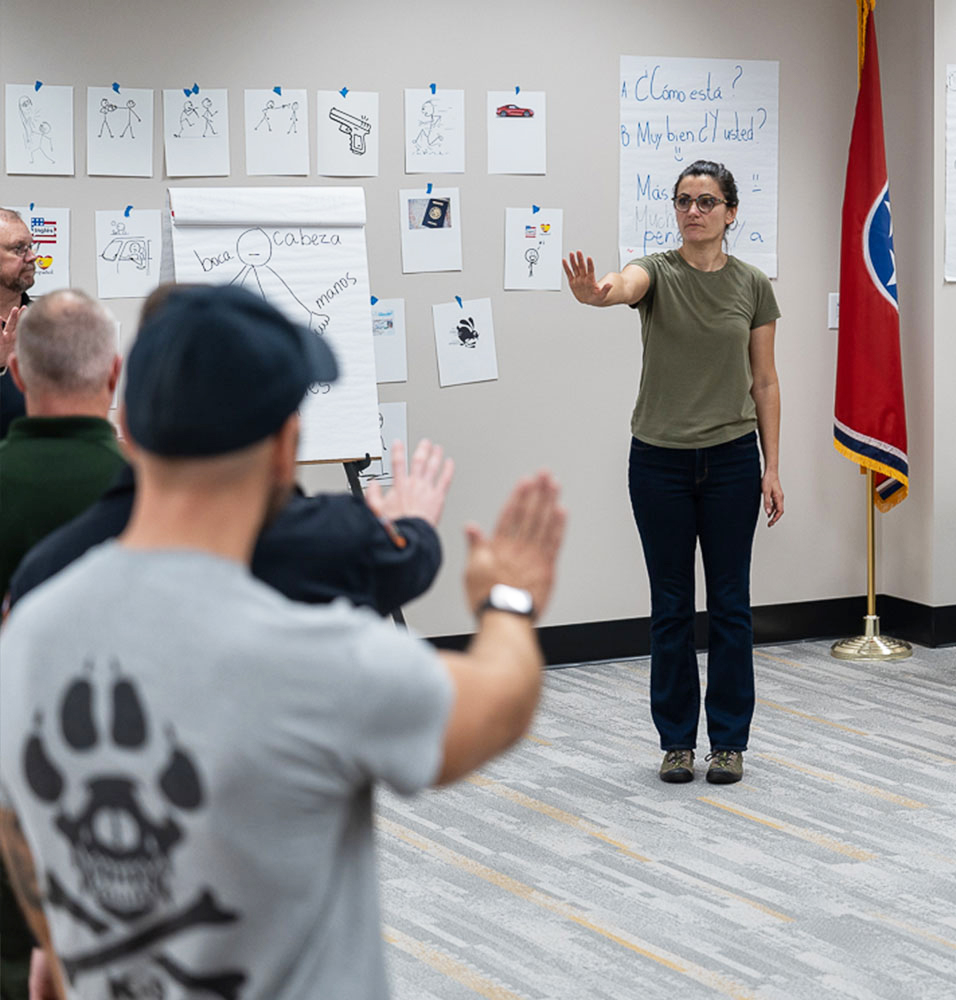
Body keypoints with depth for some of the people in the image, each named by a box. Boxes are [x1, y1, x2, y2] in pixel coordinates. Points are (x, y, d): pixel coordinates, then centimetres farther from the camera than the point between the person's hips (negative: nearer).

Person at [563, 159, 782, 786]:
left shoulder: (752, 286, 1)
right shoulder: (657, 272, -5)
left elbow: (764, 382, 4)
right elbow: (620, 287, -31)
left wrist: (772, 468, -2)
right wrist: (590, 290, -56)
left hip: (731, 459, 1)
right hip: (659, 460, -1)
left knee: (730, 603, 5)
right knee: (671, 606, 6)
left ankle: (729, 740, 16)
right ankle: (677, 741, 17)